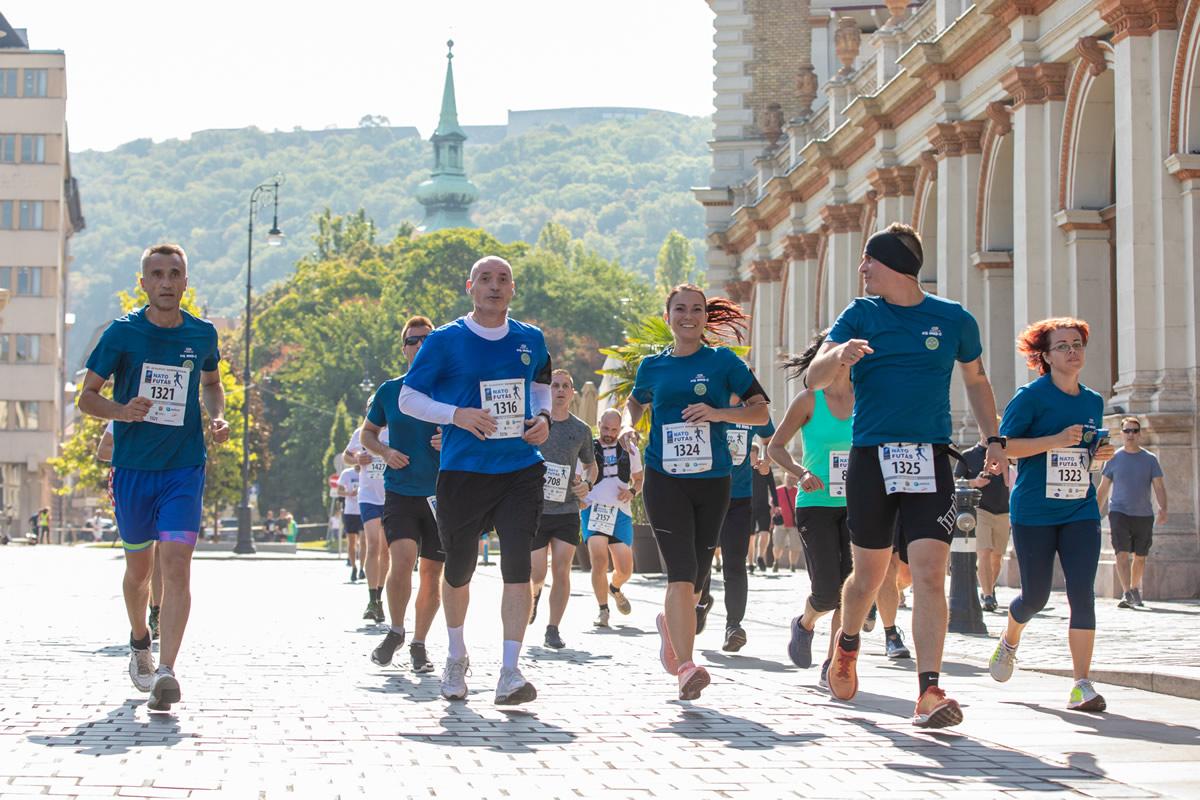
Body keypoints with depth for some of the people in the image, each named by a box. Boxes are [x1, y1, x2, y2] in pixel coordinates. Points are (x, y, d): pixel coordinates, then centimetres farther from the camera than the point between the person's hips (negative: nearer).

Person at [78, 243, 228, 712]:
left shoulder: (202, 334, 2)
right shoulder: (122, 333, -4)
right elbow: (86, 397, 0)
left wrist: (217, 417, 2)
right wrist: (121, 411, -20)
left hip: (185, 467, 0)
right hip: (132, 467, 0)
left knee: (176, 564, -15)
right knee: (139, 567, 13)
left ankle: (166, 672, -22)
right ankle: (139, 642, 41)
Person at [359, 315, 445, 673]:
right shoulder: (390, 391, 5)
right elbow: (368, 432, 19)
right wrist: (385, 452, -2)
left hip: (442, 494, 1)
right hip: (400, 492, 0)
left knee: (432, 573, 4)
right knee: (402, 560, -19)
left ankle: (419, 644, 21)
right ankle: (395, 631, 4)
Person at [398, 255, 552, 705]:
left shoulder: (531, 340, 8)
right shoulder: (445, 341, -2)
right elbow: (408, 398, 1)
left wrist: (542, 418, 4)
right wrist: (456, 415, -15)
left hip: (521, 470, 2)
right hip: (462, 471, -1)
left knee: (517, 566, -12)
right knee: (458, 570, 10)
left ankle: (510, 673, -12)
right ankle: (456, 658, 34)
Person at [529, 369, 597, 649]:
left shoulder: (581, 429, 6)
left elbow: (590, 464, 20)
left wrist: (587, 483, 0)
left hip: (567, 511, 2)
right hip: (535, 510, -2)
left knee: (562, 571, -5)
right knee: (537, 575, -1)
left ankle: (553, 631, 6)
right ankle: (534, 593, 35)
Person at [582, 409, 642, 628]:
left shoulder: (630, 451, 13)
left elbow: (639, 479, 24)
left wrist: (631, 492, 2)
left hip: (621, 512, 3)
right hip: (594, 510, -3)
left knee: (625, 569, 1)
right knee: (599, 560, -20)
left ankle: (615, 588, 37)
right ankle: (603, 609, -5)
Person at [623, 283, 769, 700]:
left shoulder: (723, 361, 3)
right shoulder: (652, 365, 8)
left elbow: (761, 412, 1)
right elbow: (635, 402, 28)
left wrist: (718, 413, -15)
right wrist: (629, 425, 6)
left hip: (712, 481, 1)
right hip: (664, 479, -1)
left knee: (695, 578, 11)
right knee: (682, 571, -16)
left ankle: (668, 621, 44)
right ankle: (686, 667, -19)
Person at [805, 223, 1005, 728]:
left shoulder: (954, 319, 5)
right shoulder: (859, 316, 3)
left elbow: (975, 379, 21)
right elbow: (814, 379, -7)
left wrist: (993, 439, 11)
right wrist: (838, 355, -29)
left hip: (930, 460, 0)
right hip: (871, 457, 1)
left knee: (930, 574, -14)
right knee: (869, 574, 11)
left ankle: (928, 692, -15)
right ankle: (847, 646, 42)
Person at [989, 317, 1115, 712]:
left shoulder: (1093, 401, 11)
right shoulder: (1032, 396, -7)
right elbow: (1003, 445, -11)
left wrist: (1099, 454, 2)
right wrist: (1055, 441, -19)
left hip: (1080, 512, 4)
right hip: (1034, 512, -4)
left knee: (1082, 593, -11)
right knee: (1035, 596, 5)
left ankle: (1082, 685, -8)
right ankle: (1009, 642, 39)